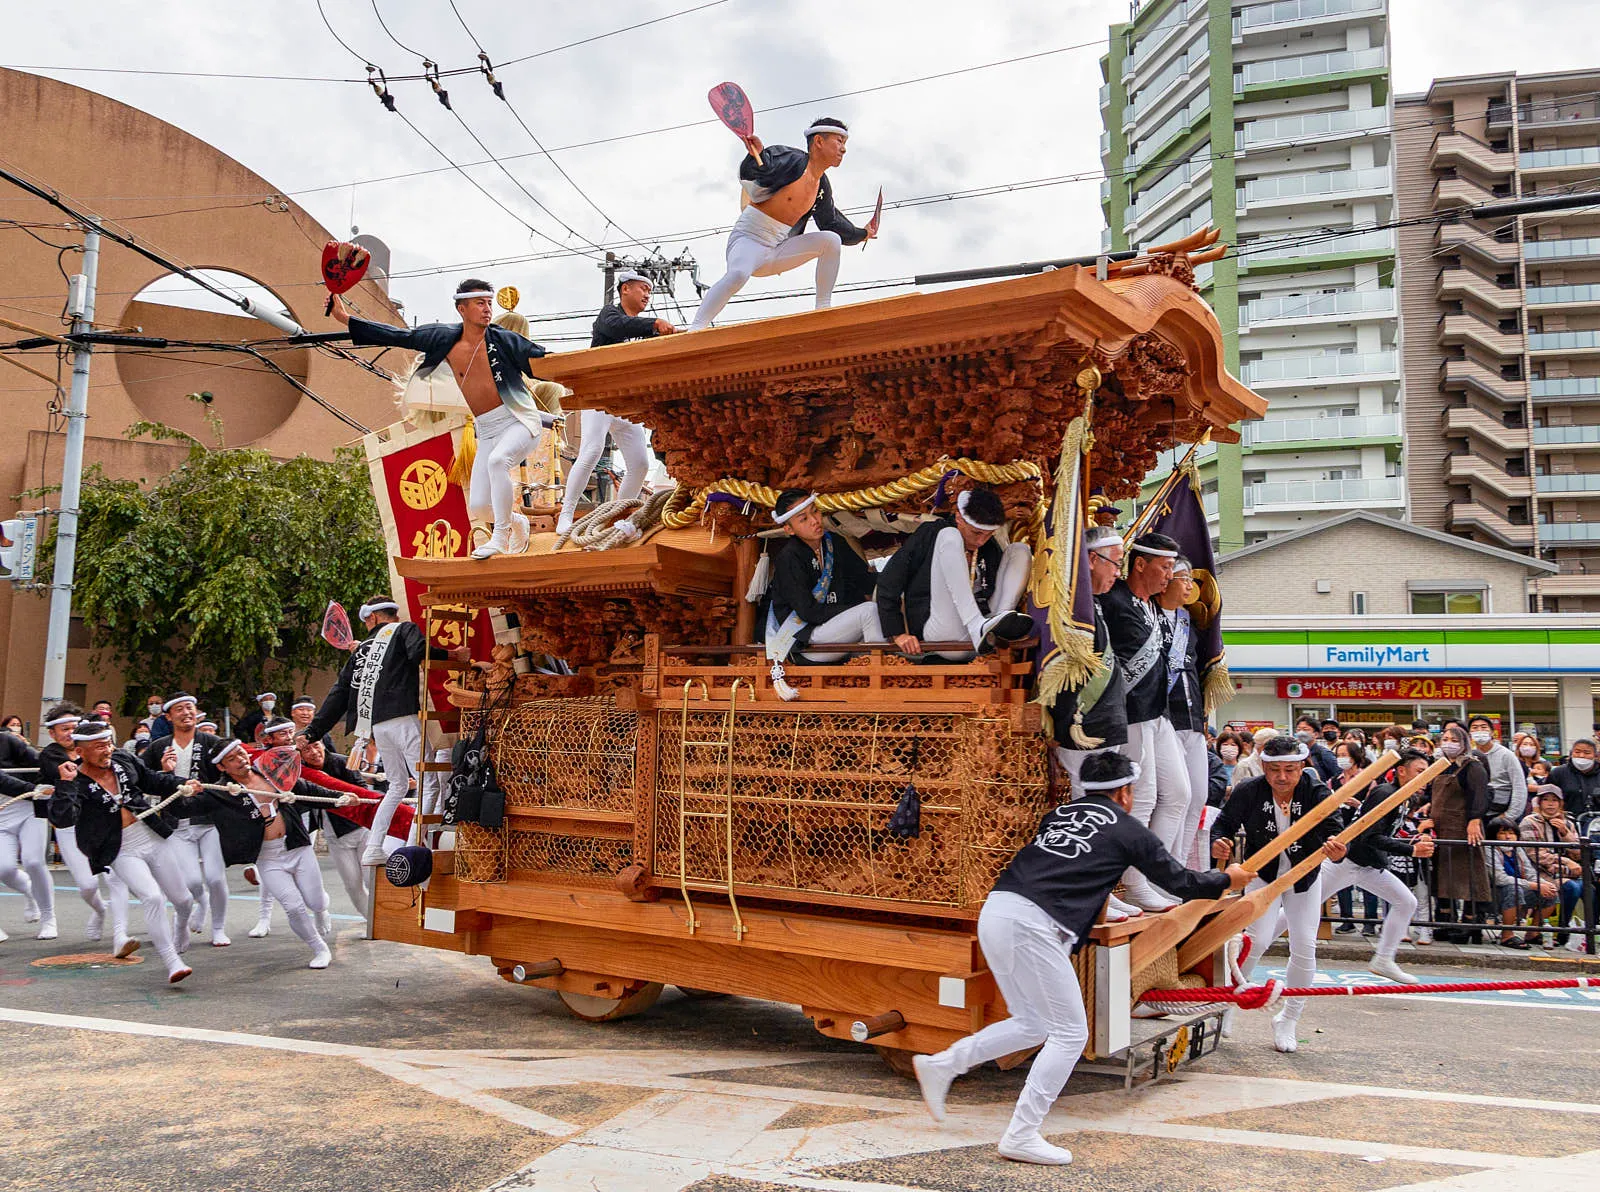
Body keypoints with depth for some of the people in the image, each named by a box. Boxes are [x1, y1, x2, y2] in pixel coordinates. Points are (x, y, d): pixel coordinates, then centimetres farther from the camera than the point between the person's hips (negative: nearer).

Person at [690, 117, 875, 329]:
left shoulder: (823, 187, 13)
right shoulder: (791, 159, -10)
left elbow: (832, 222, 29)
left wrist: (862, 234, 38)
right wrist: (757, 156, -40)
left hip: (777, 251, 7)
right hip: (748, 239, -7)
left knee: (831, 239, -7)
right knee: (738, 274, -38)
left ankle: (824, 311, -10)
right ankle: (694, 330, -38)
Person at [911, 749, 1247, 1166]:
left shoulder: (1060, 813, 24)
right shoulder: (1127, 829, 9)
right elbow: (1181, 882, 18)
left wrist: (1119, 907, 48)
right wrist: (1228, 878, 37)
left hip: (994, 911, 7)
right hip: (1032, 926, -7)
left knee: (1031, 1025, 20)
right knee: (1069, 1033, 4)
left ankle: (941, 1064, 17)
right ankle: (1021, 1135, 1)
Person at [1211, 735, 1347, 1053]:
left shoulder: (1317, 792, -23)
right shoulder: (1248, 792, -23)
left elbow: (1331, 832, -30)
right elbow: (1224, 823, -12)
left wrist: (1336, 852, -53)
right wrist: (1219, 843, -35)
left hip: (1305, 877, 2)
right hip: (1263, 875, -2)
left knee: (1304, 947, -1)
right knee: (1258, 939, -17)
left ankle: (1288, 1021, 18)